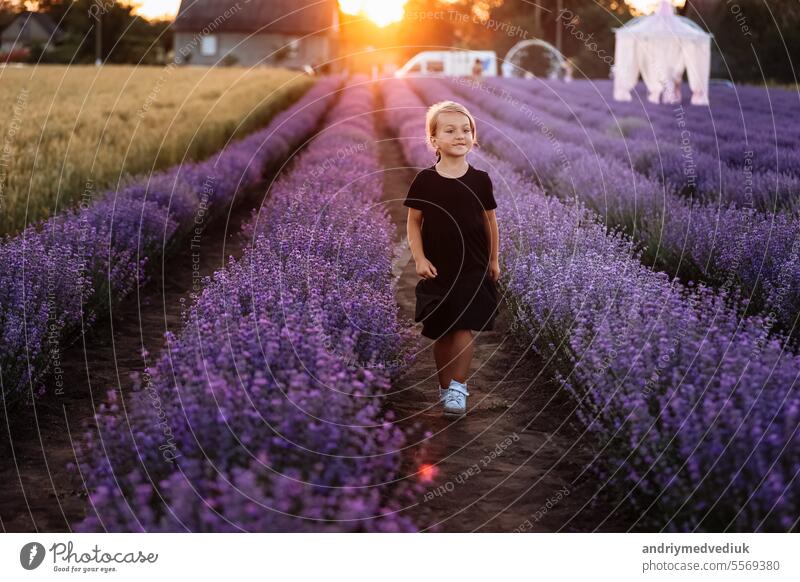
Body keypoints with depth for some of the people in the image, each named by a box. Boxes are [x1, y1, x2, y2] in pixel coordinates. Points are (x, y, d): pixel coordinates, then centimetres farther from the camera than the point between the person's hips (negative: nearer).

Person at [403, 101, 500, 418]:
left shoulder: (480, 180, -2)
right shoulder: (424, 180, -5)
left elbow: (490, 220, 9)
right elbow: (413, 222, 2)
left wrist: (493, 260, 12)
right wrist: (419, 259, -7)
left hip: (473, 268, 0)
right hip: (437, 270, 0)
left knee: (465, 328, -8)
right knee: (441, 333, 8)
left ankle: (457, 388, -2)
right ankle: (445, 386, 22)